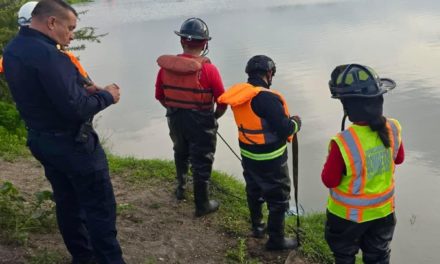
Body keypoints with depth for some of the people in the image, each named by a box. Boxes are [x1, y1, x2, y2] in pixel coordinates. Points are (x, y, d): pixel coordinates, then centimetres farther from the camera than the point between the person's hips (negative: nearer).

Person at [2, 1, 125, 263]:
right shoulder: (47, 54, -26)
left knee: (68, 203, 19)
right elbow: (75, 109, -28)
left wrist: (84, 91, 5)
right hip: (73, 144, -10)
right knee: (100, 207, 1)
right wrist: (106, 96, -11)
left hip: (42, 141, 10)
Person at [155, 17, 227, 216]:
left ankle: (181, 188, 47)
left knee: (181, 154, 29)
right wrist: (215, 117, 7)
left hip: (175, 120, 5)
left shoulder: (165, 66, -9)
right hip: (201, 123, -4)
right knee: (202, 162, 10)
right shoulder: (208, 69, -21)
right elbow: (222, 102, -14)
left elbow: (160, 96, 3)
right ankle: (202, 205, 22)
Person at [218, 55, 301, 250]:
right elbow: (285, 129, -27)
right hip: (270, 160, -8)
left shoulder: (239, 94, -4)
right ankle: (276, 239, 21)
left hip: (248, 155, 8)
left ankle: (257, 227, 45)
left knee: (254, 190, 26)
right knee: (278, 198, 10)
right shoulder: (267, 98, -29)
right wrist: (296, 122, -5)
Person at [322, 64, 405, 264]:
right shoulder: (393, 129, -18)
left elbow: (329, 181, -20)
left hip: (348, 214, -4)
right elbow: (399, 159, 3)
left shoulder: (343, 143, -35)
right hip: (383, 210, 4)